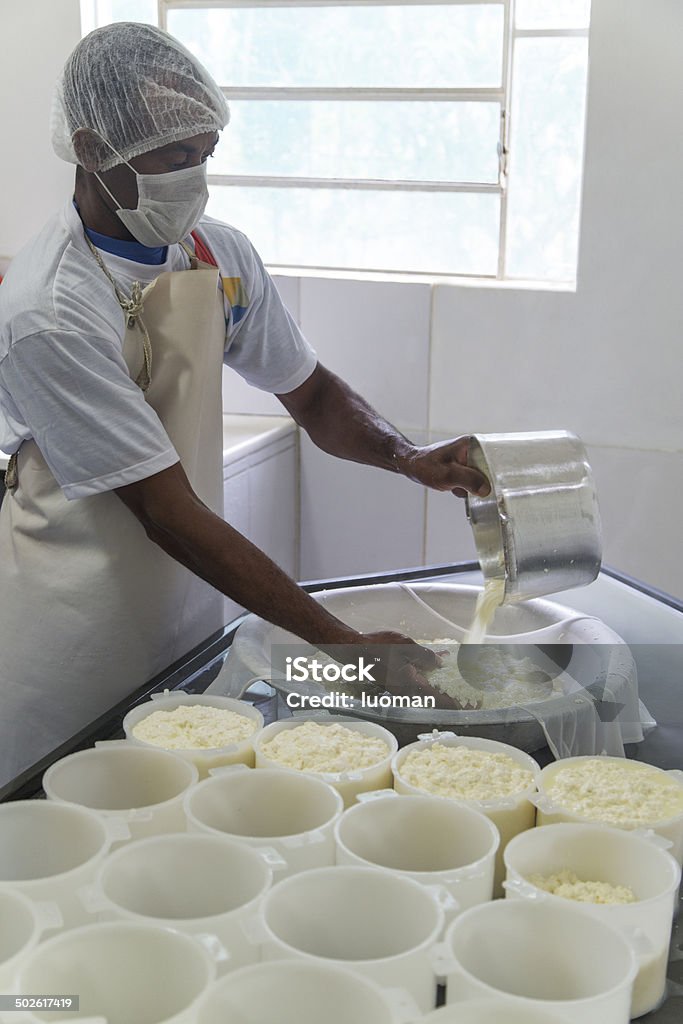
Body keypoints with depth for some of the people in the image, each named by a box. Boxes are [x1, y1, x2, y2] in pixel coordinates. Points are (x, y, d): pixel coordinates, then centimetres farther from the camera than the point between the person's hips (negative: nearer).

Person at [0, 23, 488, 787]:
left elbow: (311, 394, 10)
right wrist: (342, 643, -26)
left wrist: (407, 458, -12)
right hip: (79, 632, -6)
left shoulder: (221, 256, -2)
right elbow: (167, 512, -25)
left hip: (189, 609, 6)